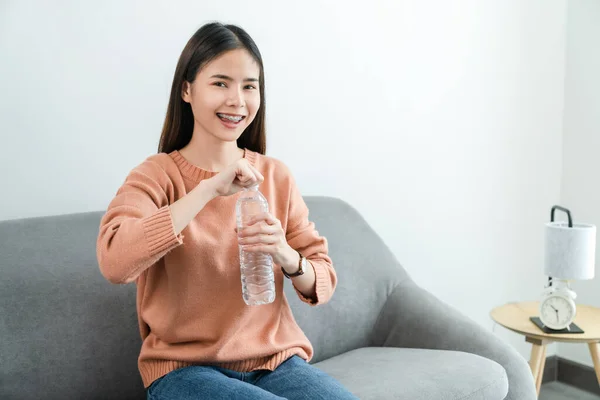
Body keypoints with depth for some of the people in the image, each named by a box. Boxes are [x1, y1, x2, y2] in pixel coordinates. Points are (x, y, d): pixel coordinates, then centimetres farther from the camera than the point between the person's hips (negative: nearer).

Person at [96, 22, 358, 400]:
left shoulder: (276, 176, 3)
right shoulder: (156, 174, -5)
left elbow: (324, 283, 4)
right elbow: (114, 262, -24)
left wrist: (287, 257, -19)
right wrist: (210, 189, -26)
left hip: (277, 359, 3)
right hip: (185, 367, -3)